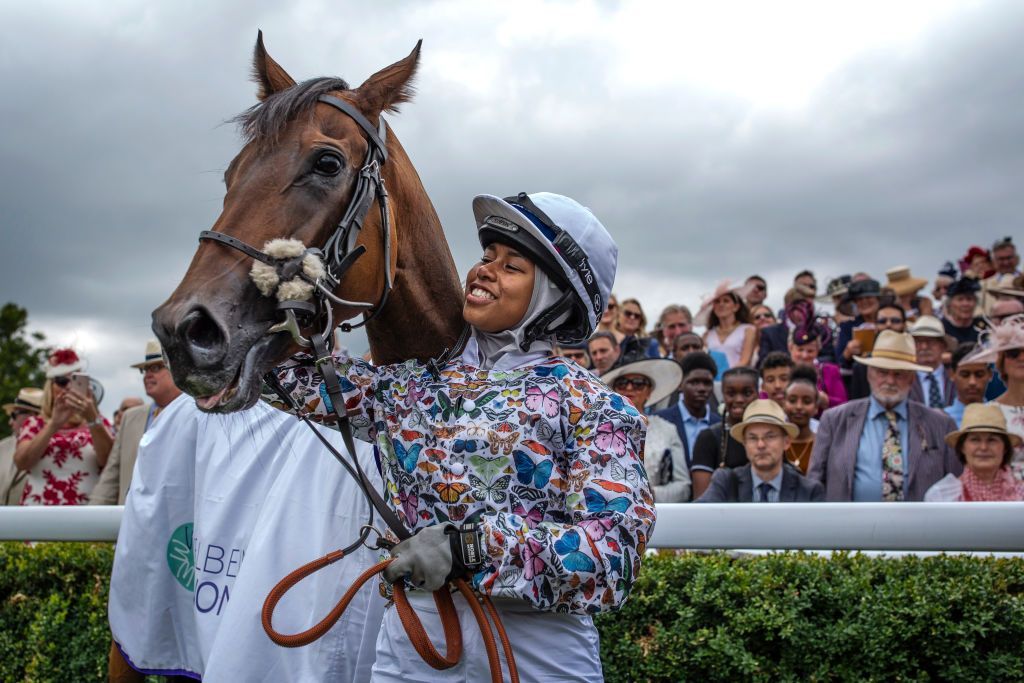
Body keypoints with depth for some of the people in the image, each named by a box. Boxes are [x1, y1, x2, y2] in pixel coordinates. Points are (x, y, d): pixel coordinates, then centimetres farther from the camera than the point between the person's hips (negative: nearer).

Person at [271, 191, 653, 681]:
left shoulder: (587, 403, -9)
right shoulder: (415, 383, 6)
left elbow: (617, 548, -18)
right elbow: (303, 379, 8)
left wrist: (468, 542, -26)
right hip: (409, 641, 4)